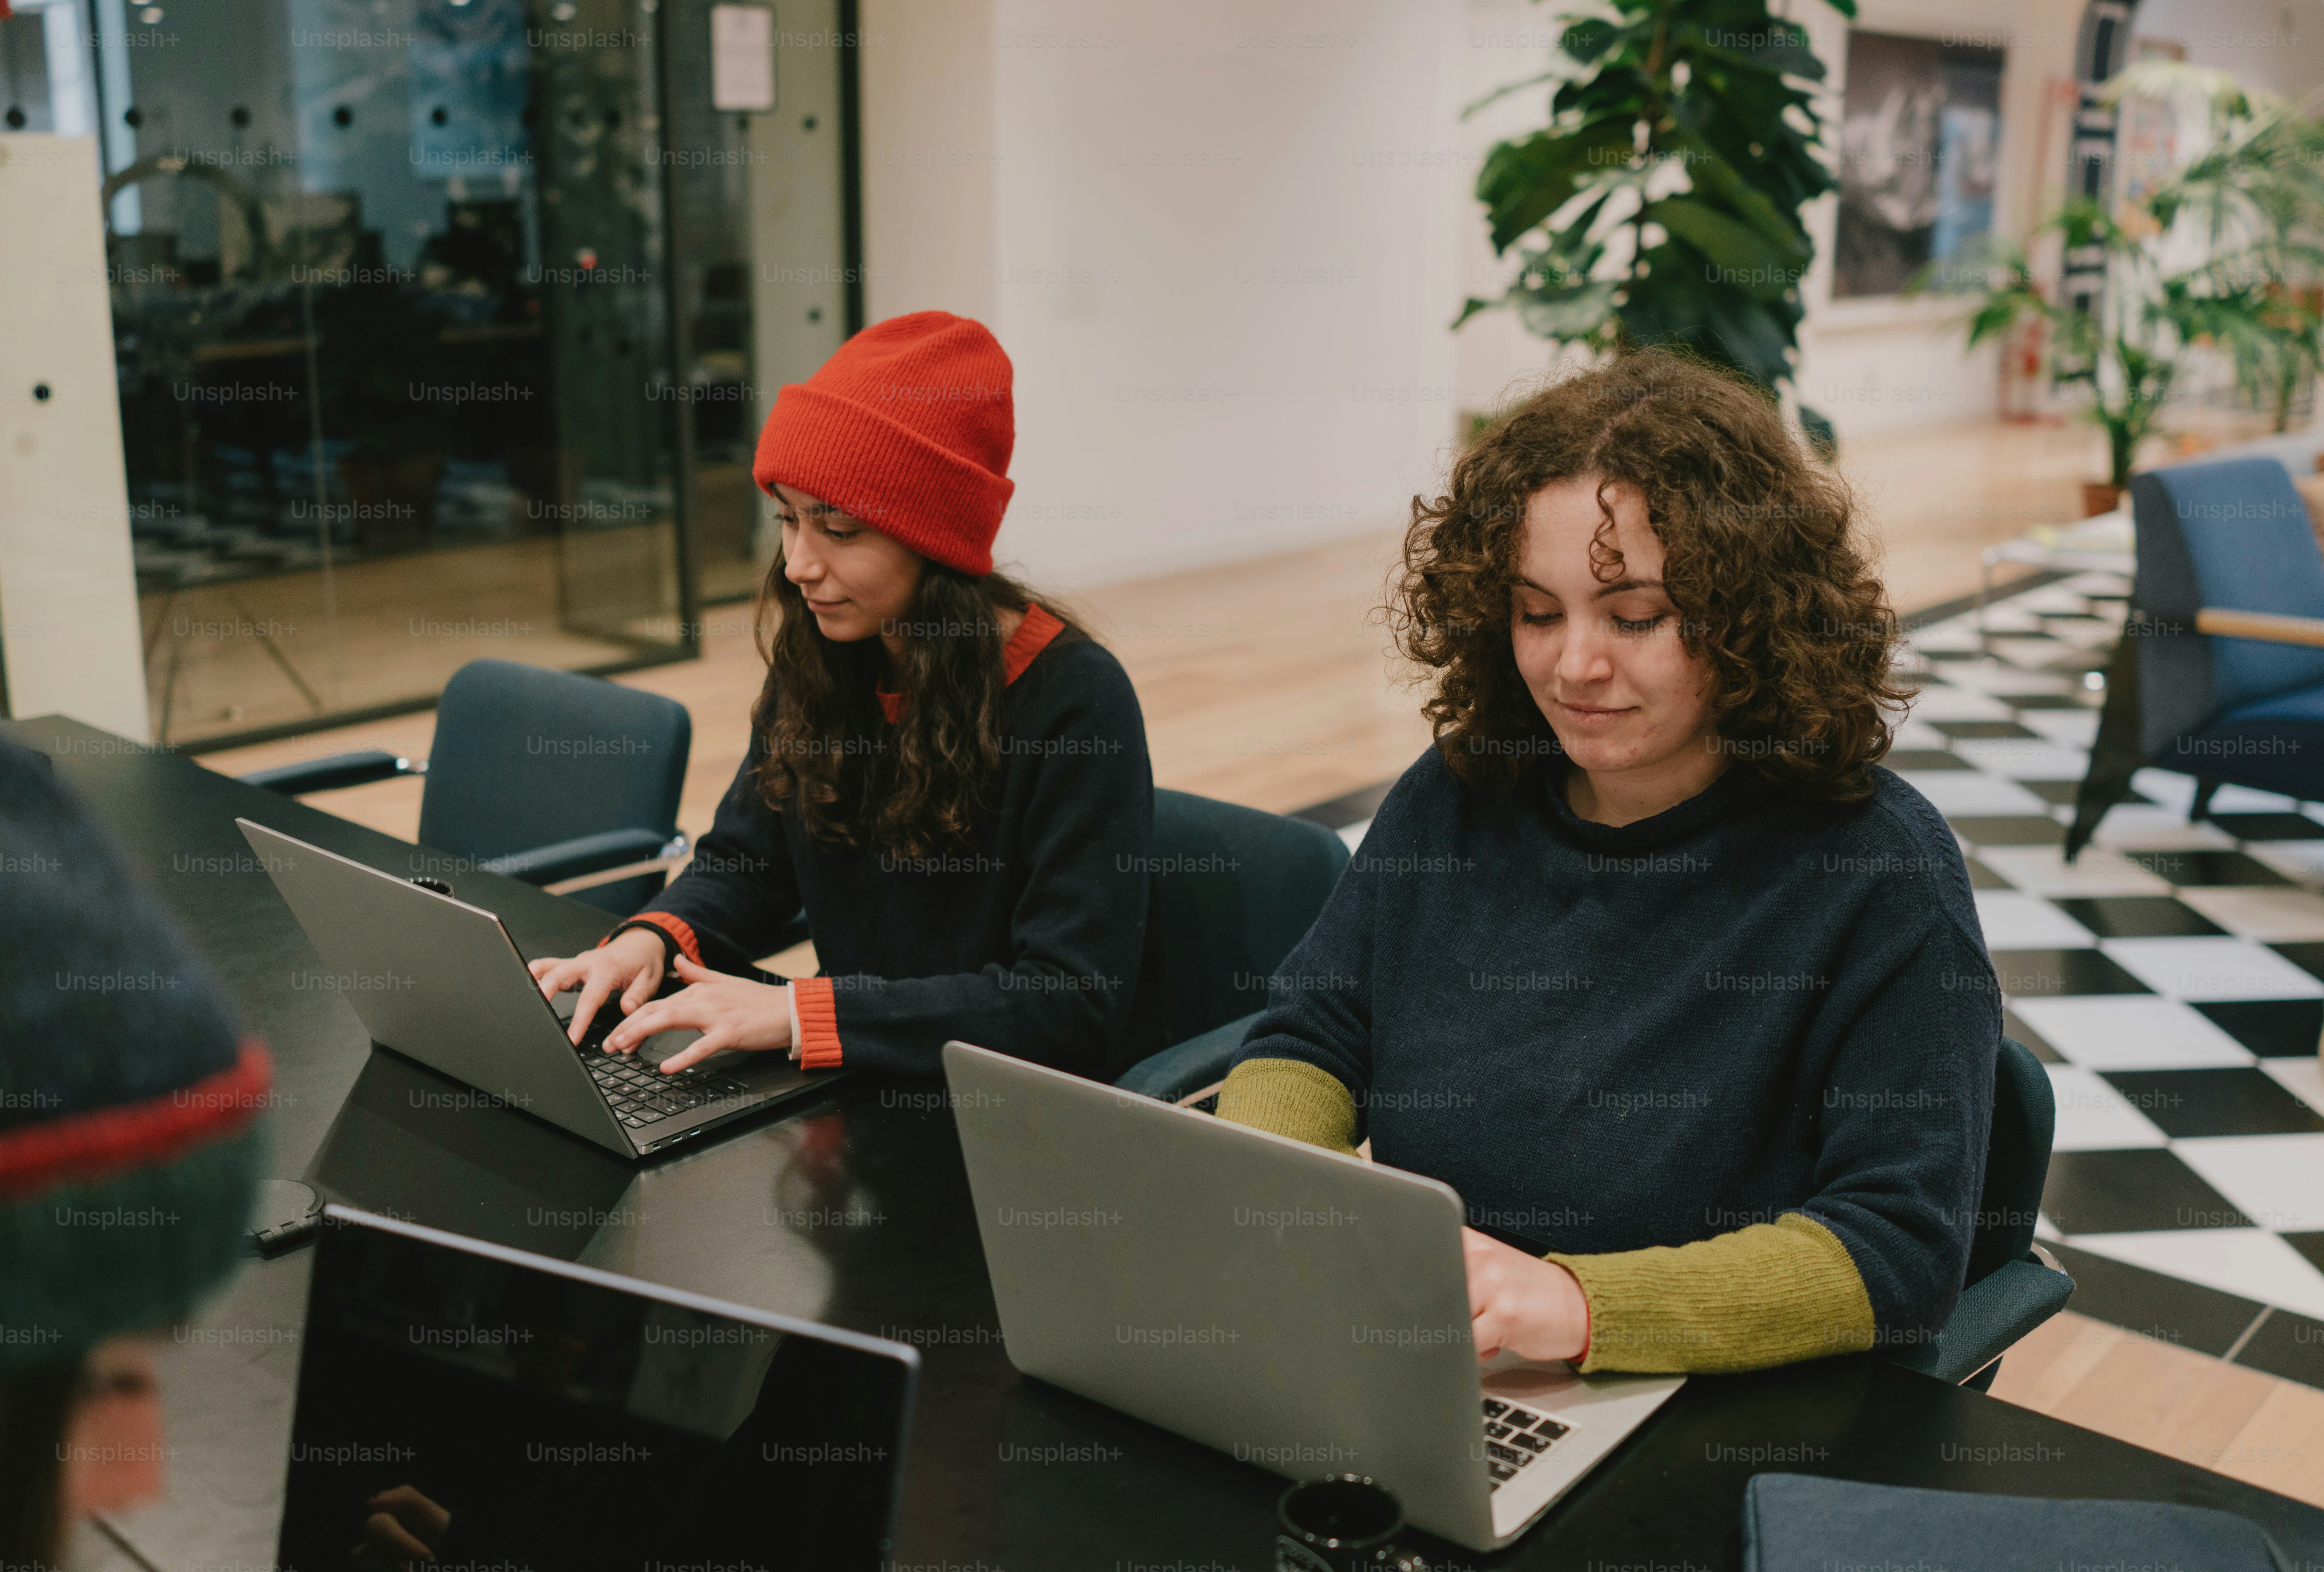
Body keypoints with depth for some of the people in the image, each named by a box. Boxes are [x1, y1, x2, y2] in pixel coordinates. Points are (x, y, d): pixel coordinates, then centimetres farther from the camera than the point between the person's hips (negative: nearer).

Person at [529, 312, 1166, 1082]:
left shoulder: (1074, 696, -19)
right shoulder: (811, 665, 2)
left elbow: (1072, 1001, -23)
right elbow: (742, 864, 13)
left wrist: (803, 1012, -27)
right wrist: (653, 938, -10)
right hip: (869, 1086, 6)